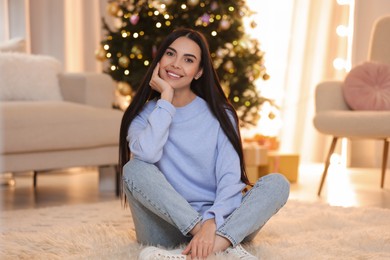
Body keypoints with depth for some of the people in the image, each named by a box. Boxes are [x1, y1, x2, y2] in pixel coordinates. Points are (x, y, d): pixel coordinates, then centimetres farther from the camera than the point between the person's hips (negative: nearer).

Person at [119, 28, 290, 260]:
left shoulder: (220, 114, 5)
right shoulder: (143, 116, 4)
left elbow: (230, 177, -9)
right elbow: (147, 154, -21)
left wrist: (211, 223, -27)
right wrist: (166, 98, -11)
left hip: (218, 222, 1)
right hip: (167, 225, -1)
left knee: (277, 183, -20)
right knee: (135, 169, -26)